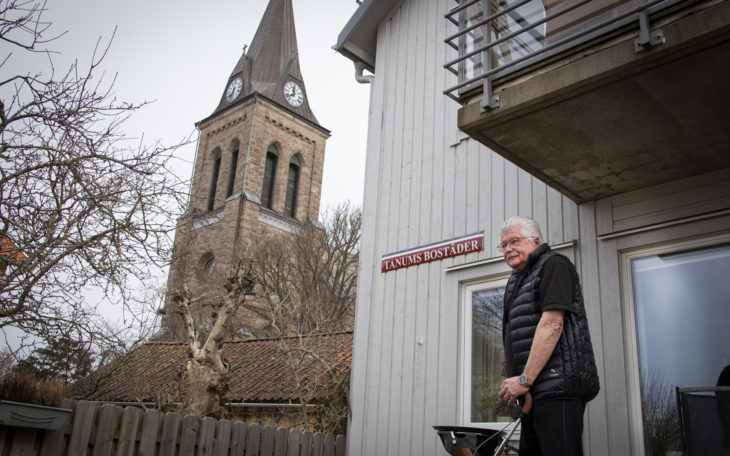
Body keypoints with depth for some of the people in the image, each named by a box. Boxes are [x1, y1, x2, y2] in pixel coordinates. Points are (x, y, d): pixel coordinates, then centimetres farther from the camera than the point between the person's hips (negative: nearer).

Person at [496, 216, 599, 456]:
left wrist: (525, 379, -18)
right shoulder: (517, 280, 24)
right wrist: (517, 382, 9)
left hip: (558, 389, -9)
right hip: (535, 391, 9)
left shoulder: (553, 264, -3)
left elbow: (552, 324, -16)